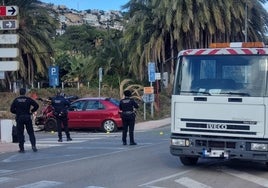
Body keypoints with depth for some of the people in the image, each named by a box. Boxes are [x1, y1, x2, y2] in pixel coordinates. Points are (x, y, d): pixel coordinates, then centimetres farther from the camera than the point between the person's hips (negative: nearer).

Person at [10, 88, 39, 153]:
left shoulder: (16, 100, 2)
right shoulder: (28, 99, -1)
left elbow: (12, 110, 1)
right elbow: (36, 105, -8)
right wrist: (31, 111, 4)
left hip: (19, 118, 0)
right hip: (27, 117, 0)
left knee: (20, 133, 6)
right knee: (31, 132, 8)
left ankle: (21, 148, 4)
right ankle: (33, 145, -7)